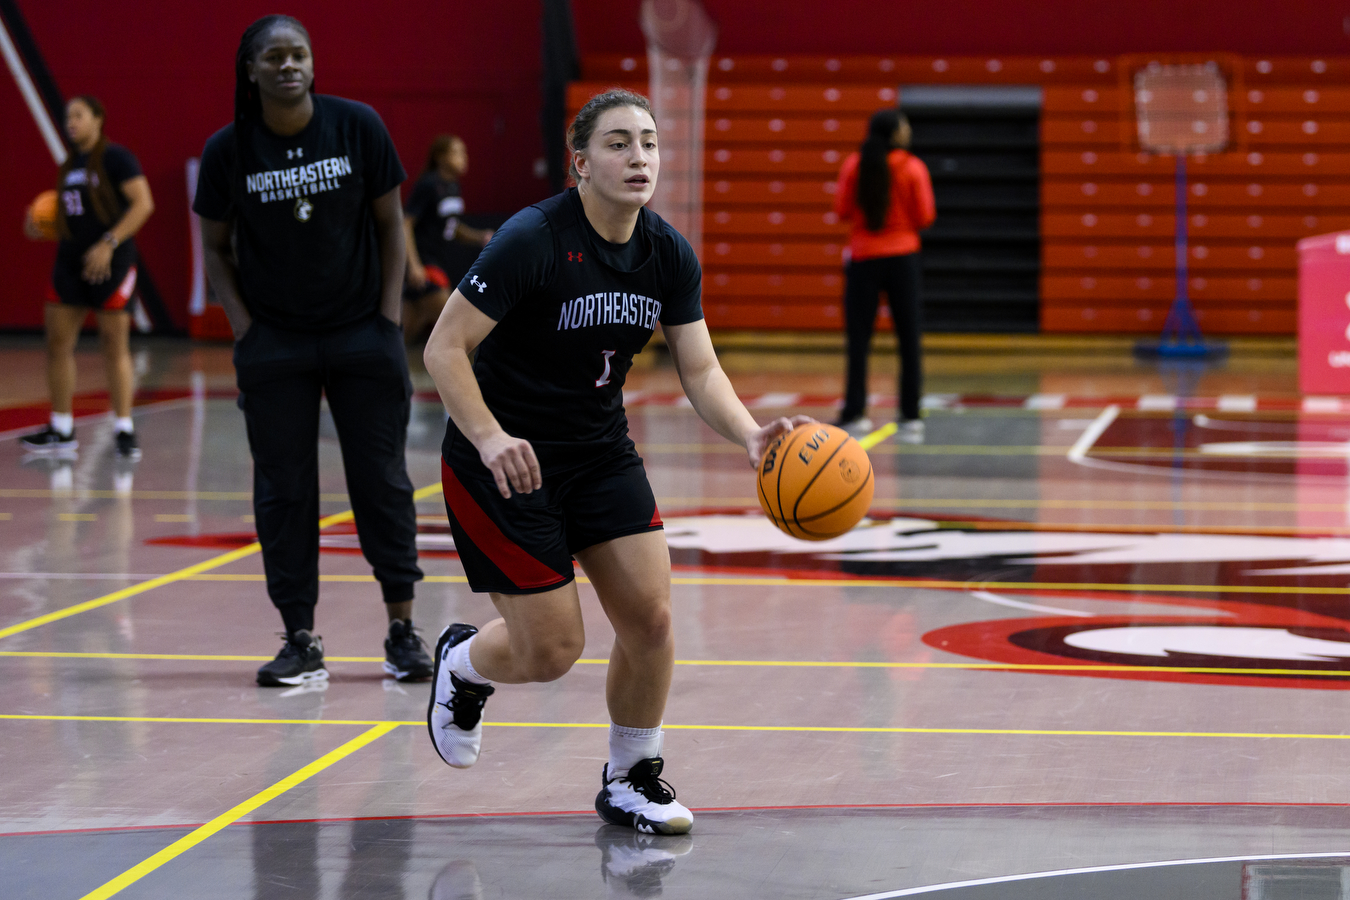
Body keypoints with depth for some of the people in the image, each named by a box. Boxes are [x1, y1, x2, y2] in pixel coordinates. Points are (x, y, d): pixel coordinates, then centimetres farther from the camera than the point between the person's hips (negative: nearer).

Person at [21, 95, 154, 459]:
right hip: (71, 261, 7)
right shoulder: (70, 165, 14)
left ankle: (124, 430, 4)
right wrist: (42, 227, 5)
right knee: (58, 342, 4)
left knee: (115, 344, -3)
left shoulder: (115, 157, -9)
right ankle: (61, 431, 12)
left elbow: (143, 204, -16)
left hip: (110, 262, -7)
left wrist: (109, 243, -22)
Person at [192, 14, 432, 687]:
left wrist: (389, 319, -4)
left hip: (361, 331, 0)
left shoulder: (358, 127, -6)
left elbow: (390, 225, 1)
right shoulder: (228, 150, -5)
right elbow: (215, 247, 5)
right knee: (283, 486, 1)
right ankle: (301, 641, 8)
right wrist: (244, 328, -4)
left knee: (381, 478, 3)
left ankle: (402, 630, 13)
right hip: (273, 341, 0)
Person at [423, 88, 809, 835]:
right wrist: (491, 438, -36)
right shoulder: (533, 240, -22)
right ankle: (462, 663, 31)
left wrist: (750, 436, -22)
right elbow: (444, 348, -22)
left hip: (600, 452, 6)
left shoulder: (669, 255, -4)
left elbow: (699, 369, -3)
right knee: (551, 650, -5)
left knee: (649, 617, -5)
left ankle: (631, 781, 18)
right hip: (505, 462, -6)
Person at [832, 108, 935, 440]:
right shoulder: (913, 168, -6)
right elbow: (925, 216, -5)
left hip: (863, 258, 1)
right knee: (909, 341, 4)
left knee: (858, 339, 4)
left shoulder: (854, 165, -2)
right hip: (902, 257, -1)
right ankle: (911, 417, 1)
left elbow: (842, 210, 1)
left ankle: (854, 414, 1)